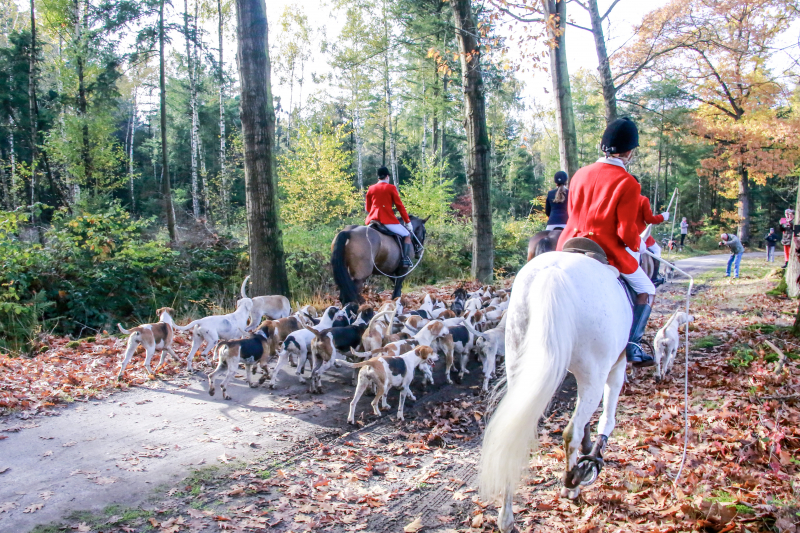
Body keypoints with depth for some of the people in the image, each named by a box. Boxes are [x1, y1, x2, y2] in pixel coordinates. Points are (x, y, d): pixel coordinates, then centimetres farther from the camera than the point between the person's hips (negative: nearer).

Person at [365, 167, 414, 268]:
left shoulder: (370, 189, 14)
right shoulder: (391, 188, 0)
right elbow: (400, 206, 0)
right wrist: (407, 221, 7)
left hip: (372, 220, 5)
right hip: (387, 220, -5)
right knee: (407, 235, 9)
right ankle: (405, 259, -6)